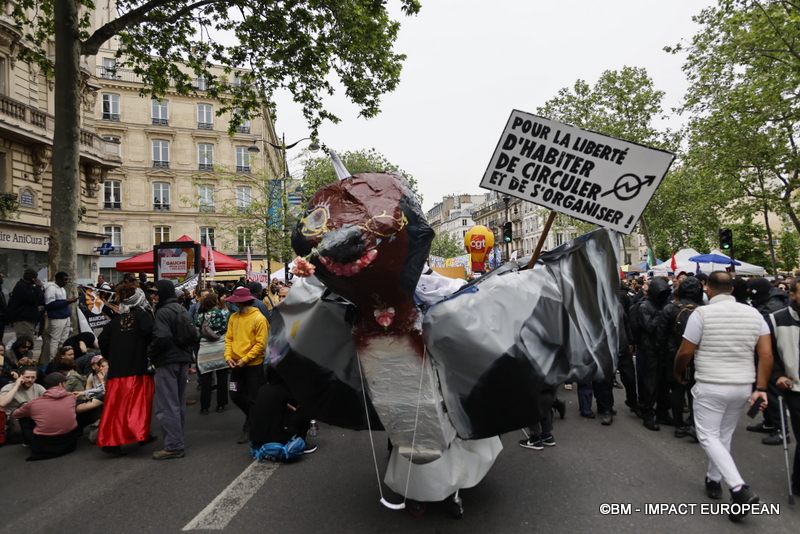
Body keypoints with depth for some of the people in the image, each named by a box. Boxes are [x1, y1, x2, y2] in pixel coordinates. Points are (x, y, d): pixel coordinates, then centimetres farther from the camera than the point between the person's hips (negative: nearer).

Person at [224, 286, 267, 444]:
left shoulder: (259, 318, -13)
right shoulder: (233, 317, 5)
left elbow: (261, 344, -16)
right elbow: (229, 338, 7)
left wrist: (245, 359, -19)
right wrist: (228, 356, -7)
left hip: (254, 365, -6)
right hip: (237, 364, 6)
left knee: (252, 399, 5)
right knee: (236, 396, 12)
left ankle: (249, 429, 21)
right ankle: (254, 417, 37)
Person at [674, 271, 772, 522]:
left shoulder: (702, 313, -12)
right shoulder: (753, 313, 3)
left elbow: (685, 353, -10)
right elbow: (766, 355, -2)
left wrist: (678, 373, 9)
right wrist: (761, 388, 1)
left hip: (711, 386, -6)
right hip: (743, 387, 6)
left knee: (708, 436, 3)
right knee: (724, 435, 20)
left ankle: (739, 489, -11)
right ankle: (714, 481, 33)